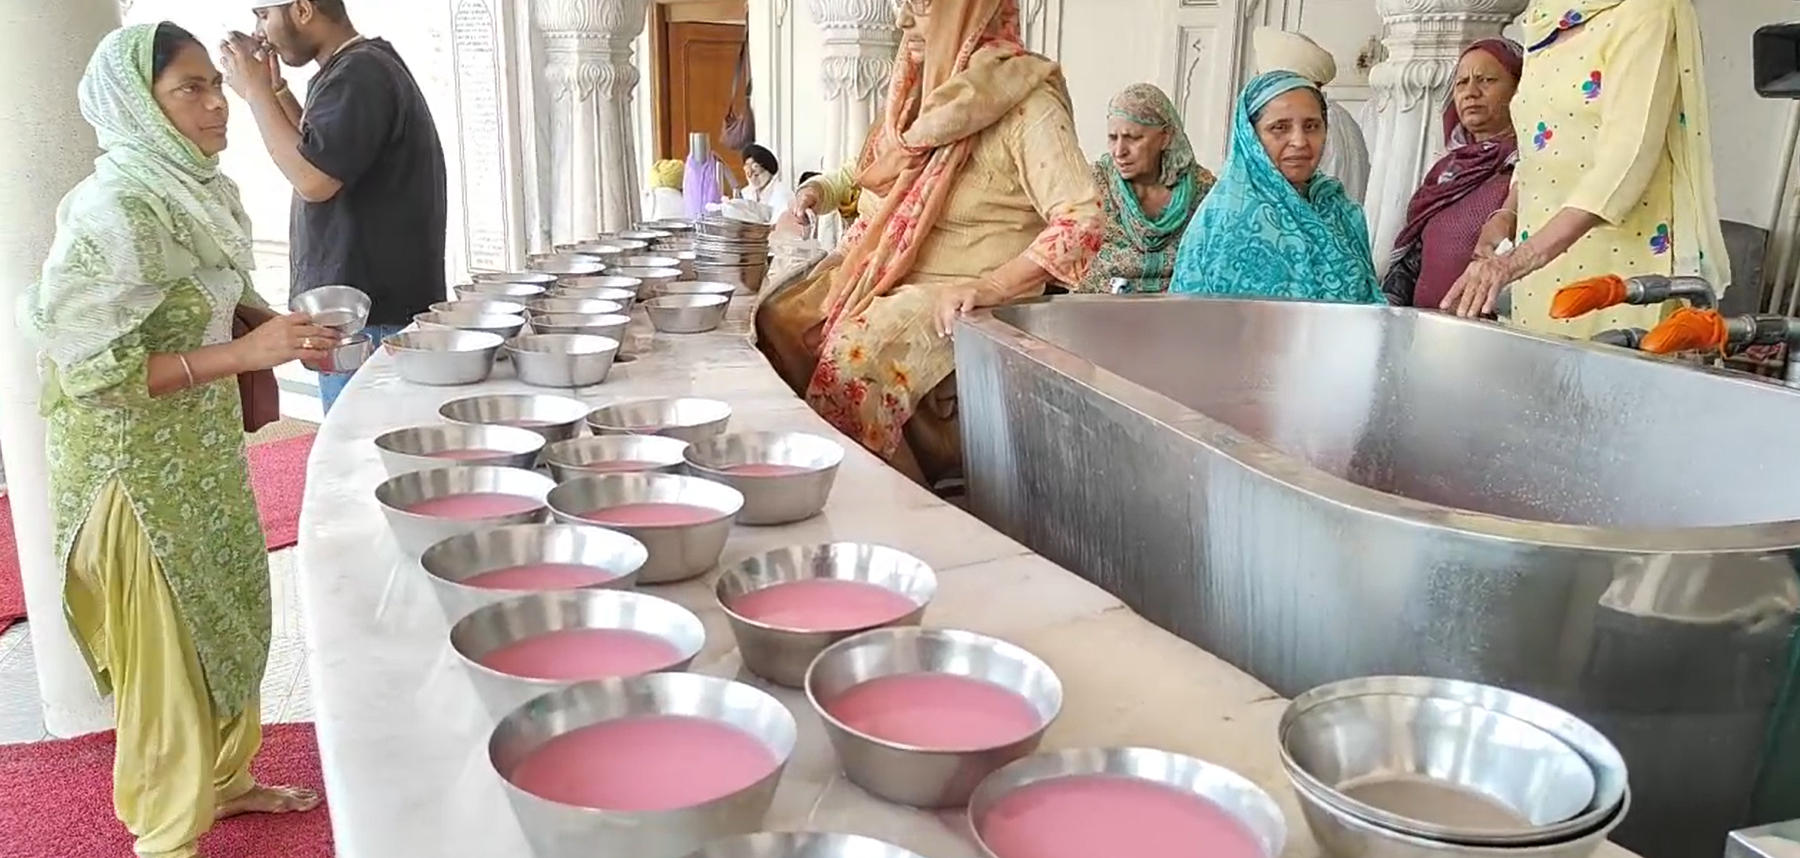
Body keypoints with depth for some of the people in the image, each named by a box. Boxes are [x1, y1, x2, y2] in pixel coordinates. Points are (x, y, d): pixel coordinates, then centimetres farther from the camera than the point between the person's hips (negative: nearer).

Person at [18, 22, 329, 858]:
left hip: (203, 451, 8)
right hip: (137, 467, -8)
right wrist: (246, 352, -29)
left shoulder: (202, 191, 3)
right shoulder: (113, 211, -22)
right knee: (164, 647, 6)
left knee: (230, 618, 19)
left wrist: (280, 323, -4)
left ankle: (222, 779, 40)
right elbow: (94, 368, -23)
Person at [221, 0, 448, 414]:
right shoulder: (362, 65, 15)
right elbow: (322, 154, 27)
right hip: (364, 305, 10)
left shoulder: (359, 73, -16)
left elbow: (313, 179, -23)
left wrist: (256, 91, -13)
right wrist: (276, 89, 14)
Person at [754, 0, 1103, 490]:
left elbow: (1081, 221, -23)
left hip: (966, 299, -8)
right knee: (780, 320, -4)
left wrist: (987, 287, -31)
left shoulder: (1024, 99, -14)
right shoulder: (927, 91, 10)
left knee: (857, 352, -27)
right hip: (892, 277, 8)